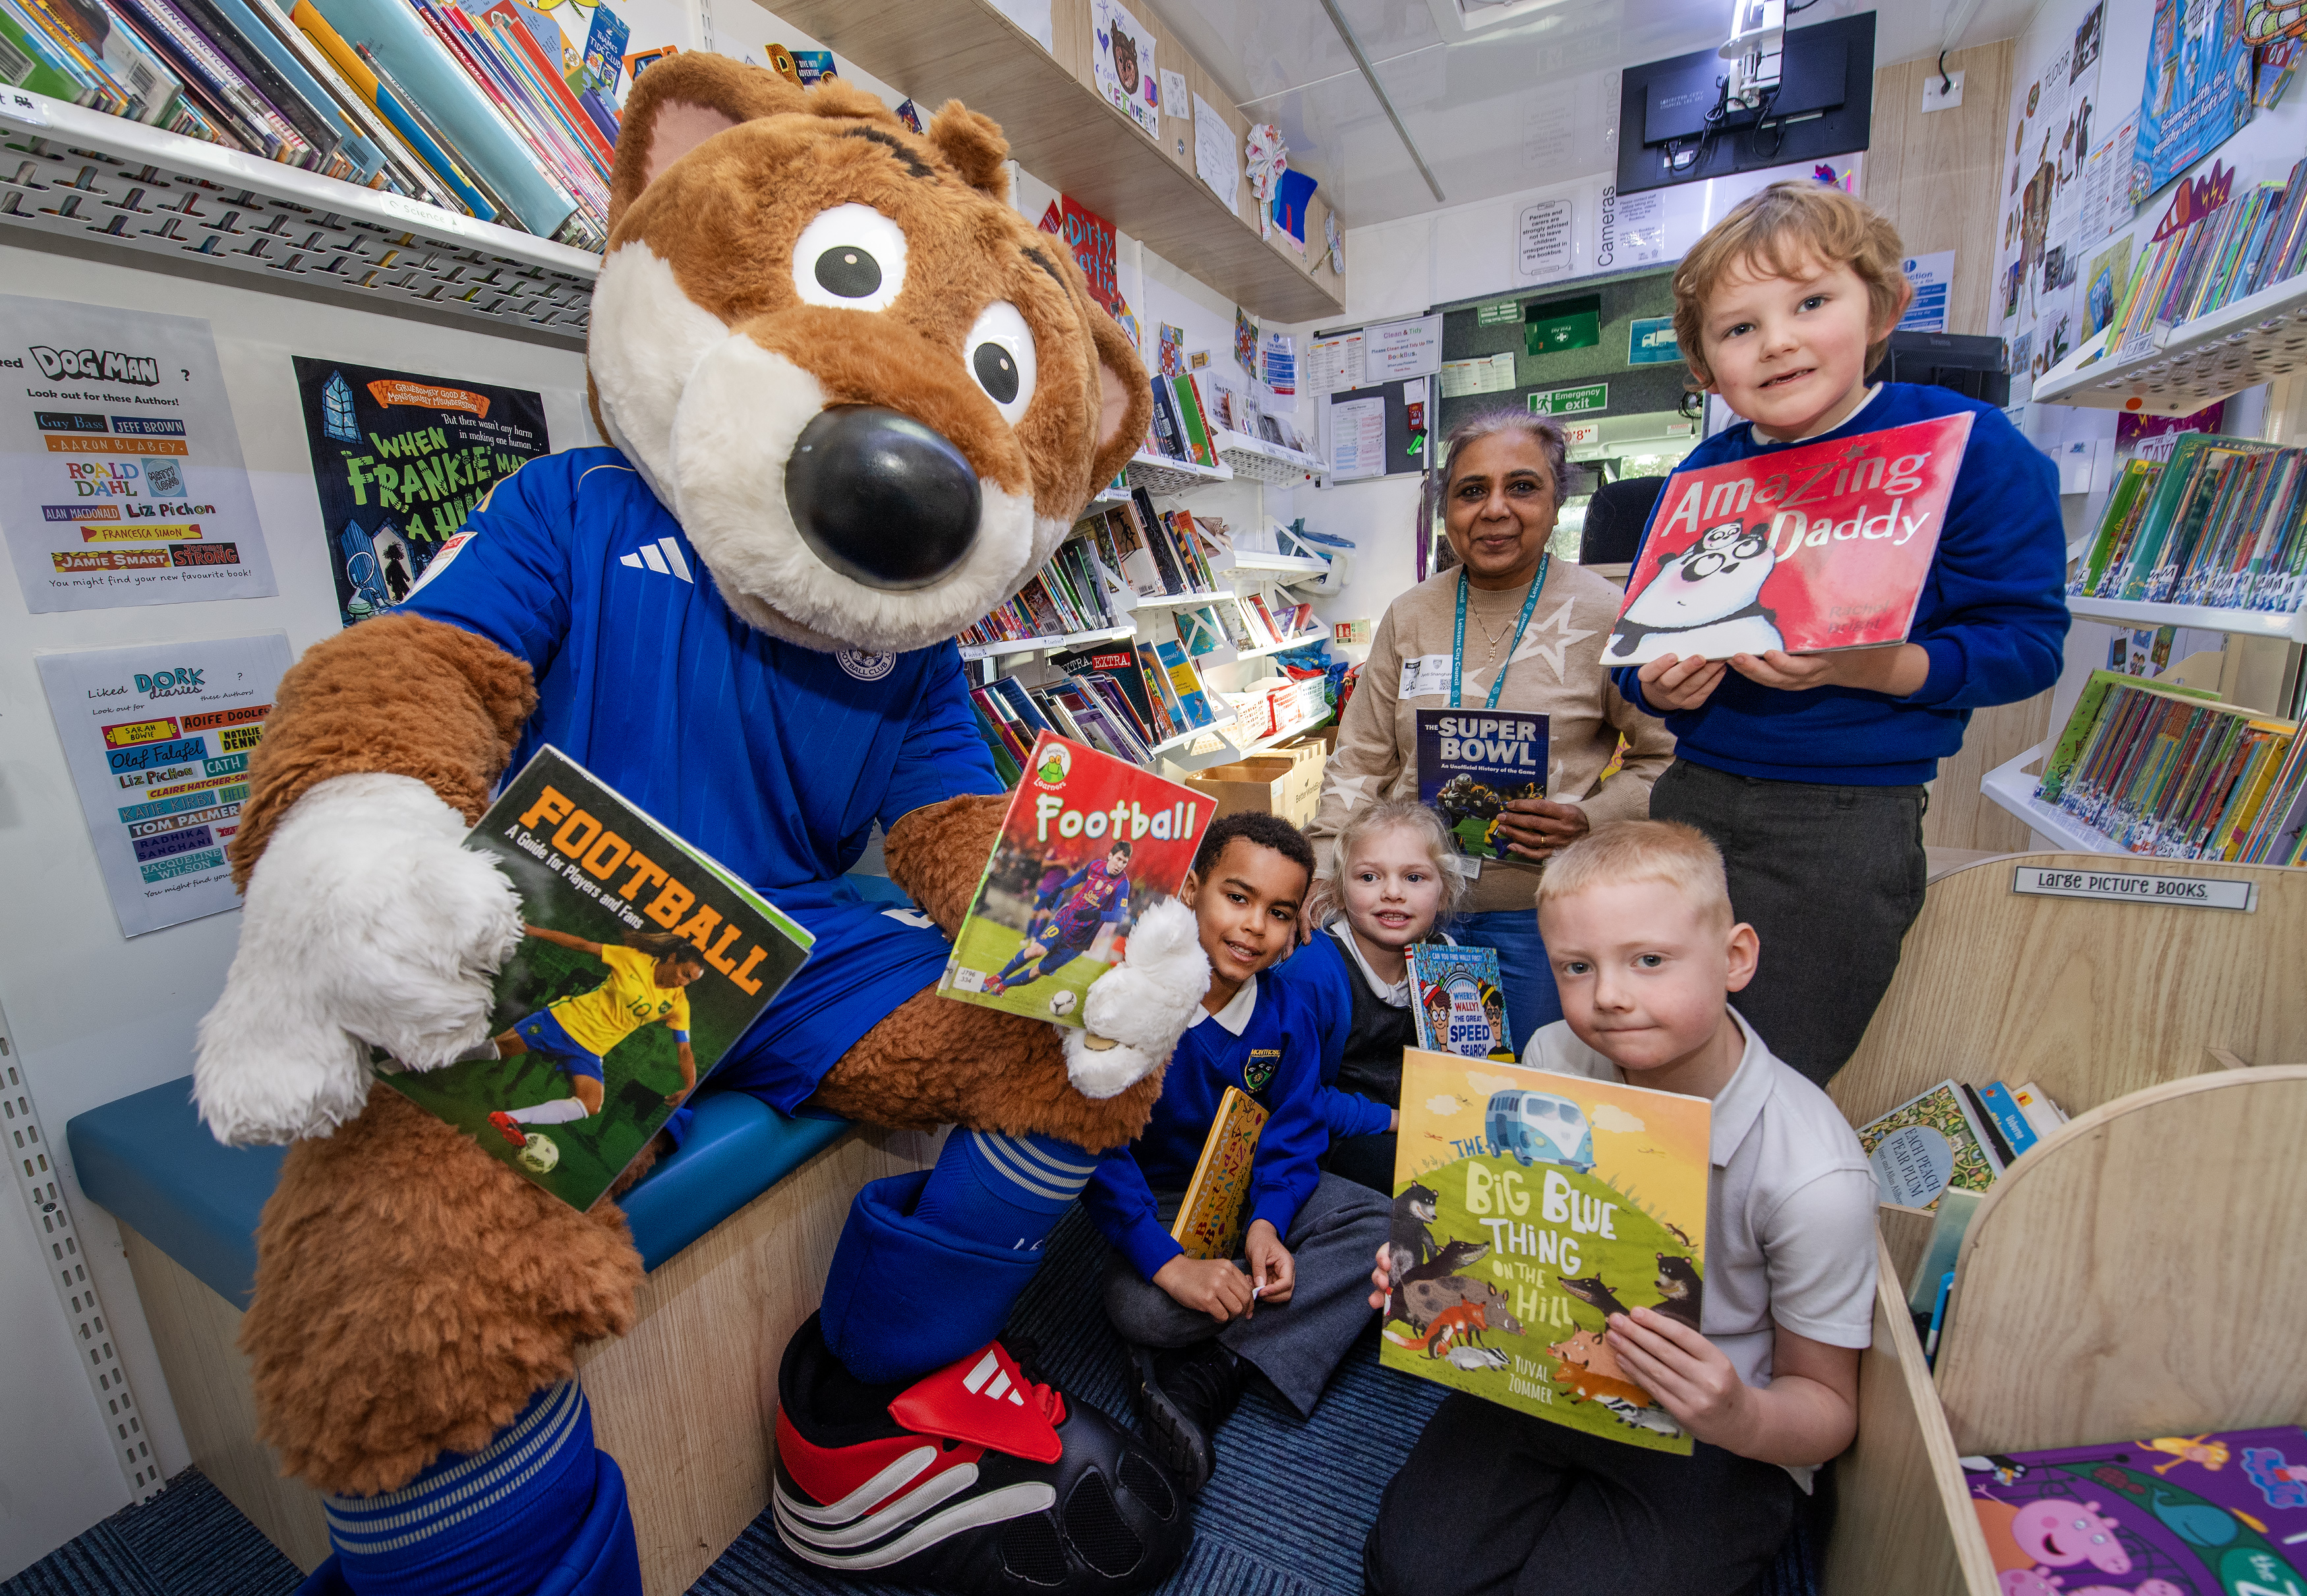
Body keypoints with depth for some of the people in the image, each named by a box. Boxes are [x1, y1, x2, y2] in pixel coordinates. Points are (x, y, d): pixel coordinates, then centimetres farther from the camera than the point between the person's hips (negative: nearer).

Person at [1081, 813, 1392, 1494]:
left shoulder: (1288, 1015, -8)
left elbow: (1293, 1132, -1)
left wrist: (1267, 1220, -20)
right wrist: (1165, 1260, -31)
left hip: (1255, 1190, 5)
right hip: (1159, 1198, -5)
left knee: (1386, 1227, -18)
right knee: (1141, 1309, -34)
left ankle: (1200, 1378, -21)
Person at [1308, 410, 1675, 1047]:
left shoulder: (1605, 616, -6)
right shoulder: (1408, 616, 3)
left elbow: (1673, 757, 0)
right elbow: (1361, 761, 6)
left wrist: (1590, 821, -16)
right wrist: (1322, 870, -3)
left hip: (1537, 916, -2)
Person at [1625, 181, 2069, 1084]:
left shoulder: (1968, 447, -5)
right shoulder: (1699, 478, 8)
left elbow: (2027, 642, -7)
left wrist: (1869, 668, -24)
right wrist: (1659, 685, -12)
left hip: (1850, 813, -4)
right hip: (1692, 793, 5)